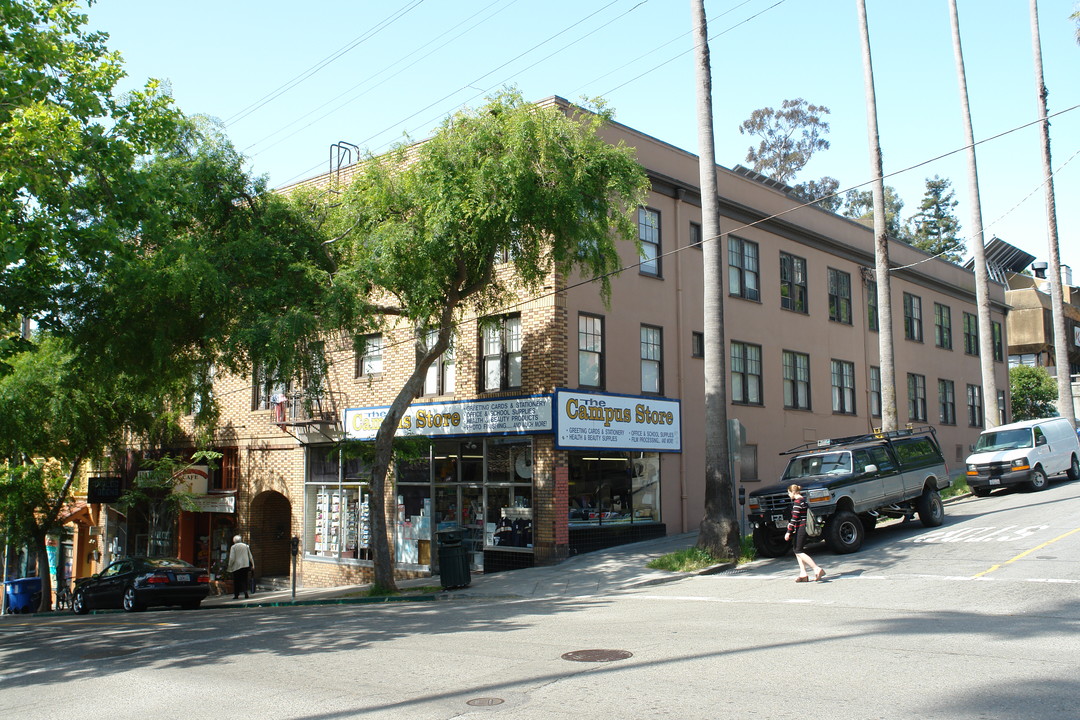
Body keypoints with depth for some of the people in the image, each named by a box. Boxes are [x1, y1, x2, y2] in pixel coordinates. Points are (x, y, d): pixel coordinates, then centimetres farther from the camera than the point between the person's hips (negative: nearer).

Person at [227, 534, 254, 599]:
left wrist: (230, 566, -1)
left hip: (236, 566, -3)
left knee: (236, 581, 6)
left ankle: (236, 595, 8)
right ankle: (246, 592, -6)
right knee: (244, 580, 9)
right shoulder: (245, 546, 6)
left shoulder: (233, 547, -5)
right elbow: (250, 557, 9)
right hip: (245, 565, 3)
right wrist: (252, 565, 14)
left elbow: (232, 558, -10)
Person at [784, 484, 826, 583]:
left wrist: (789, 532, -19)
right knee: (797, 550, 12)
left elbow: (794, 518, -19)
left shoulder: (797, 502, -14)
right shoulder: (804, 500, 15)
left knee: (798, 551, -7)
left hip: (801, 528, -10)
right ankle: (803, 574, 8)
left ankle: (817, 569, -15)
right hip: (805, 527, 10)